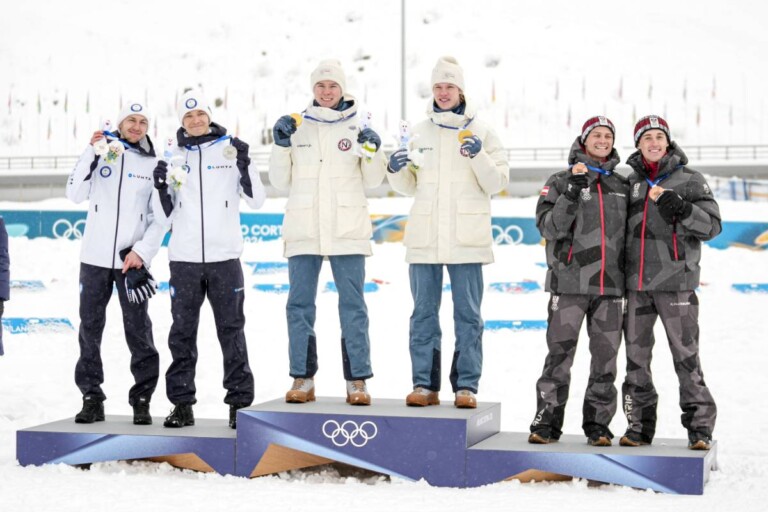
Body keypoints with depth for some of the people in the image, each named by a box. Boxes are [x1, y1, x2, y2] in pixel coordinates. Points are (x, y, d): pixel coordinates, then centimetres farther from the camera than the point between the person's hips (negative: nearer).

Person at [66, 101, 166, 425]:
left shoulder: (154, 165, 5)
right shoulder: (101, 154, 6)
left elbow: (160, 216, 3)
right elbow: (75, 195, -2)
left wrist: (142, 251, -8)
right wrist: (91, 153, -10)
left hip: (132, 260, -1)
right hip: (95, 258, 1)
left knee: (138, 331, -2)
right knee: (90, 328, 4)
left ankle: (142, 400, 6)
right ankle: (92, 398, 12)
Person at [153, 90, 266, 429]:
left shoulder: (230, 149, 4)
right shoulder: (173, 157, 9)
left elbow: (256, 200, -2)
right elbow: (166, 216, 10)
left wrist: (244, 166, -14)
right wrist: (161, 188, -7)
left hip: (224, 256, -2)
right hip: (184, 258, 2)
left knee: (231, 330, 2)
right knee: (182, 332, 6)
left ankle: (240, 403, 6)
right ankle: (182, 403, 12)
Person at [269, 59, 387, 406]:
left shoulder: (358, 127, 6)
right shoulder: (298, 127, 10)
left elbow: (373, 180, 5)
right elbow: (281, 181, 10)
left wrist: (373, 152, -11)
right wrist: (281, 146, -3)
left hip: (347, 230, -2)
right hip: (303, 230, 2)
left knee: (352, 305, -1)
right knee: (300, 304, 2)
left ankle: (357, 381, 2)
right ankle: (302, 379, 9)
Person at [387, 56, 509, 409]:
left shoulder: (480, 132, 4)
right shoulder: (420, 132, 11)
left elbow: (496, 184, 0)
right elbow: (408, 187, 16)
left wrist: (479, 156, -17)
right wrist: (396, 170, -5)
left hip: (467, 238, -2)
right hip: (425, 236, 3)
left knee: (468, 313, 0)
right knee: (423, 312, 4)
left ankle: (466, 386, 4)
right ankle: (424, 384, 9)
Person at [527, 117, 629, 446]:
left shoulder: (622, 185, 14)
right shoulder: (562, 181, 4)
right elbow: (549, 227, -8)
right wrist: (572, 192, -18)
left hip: (611, 284, 3)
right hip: (569, 283, -3)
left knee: (605, 357, 5)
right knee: (560, 354, -3)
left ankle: (598, 423, 12)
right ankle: (547, 422, 4)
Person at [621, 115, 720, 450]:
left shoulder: (689, 179, 2)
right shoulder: (630, 182, 11)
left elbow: (712, 226, -3)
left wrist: (680, 208, -17)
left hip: (675, 282, -4)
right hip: (636, 284, 4)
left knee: (686, 356, -4)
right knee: (636, 357, 8)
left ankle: (700, 426, 2)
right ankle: (639, 425, 17)